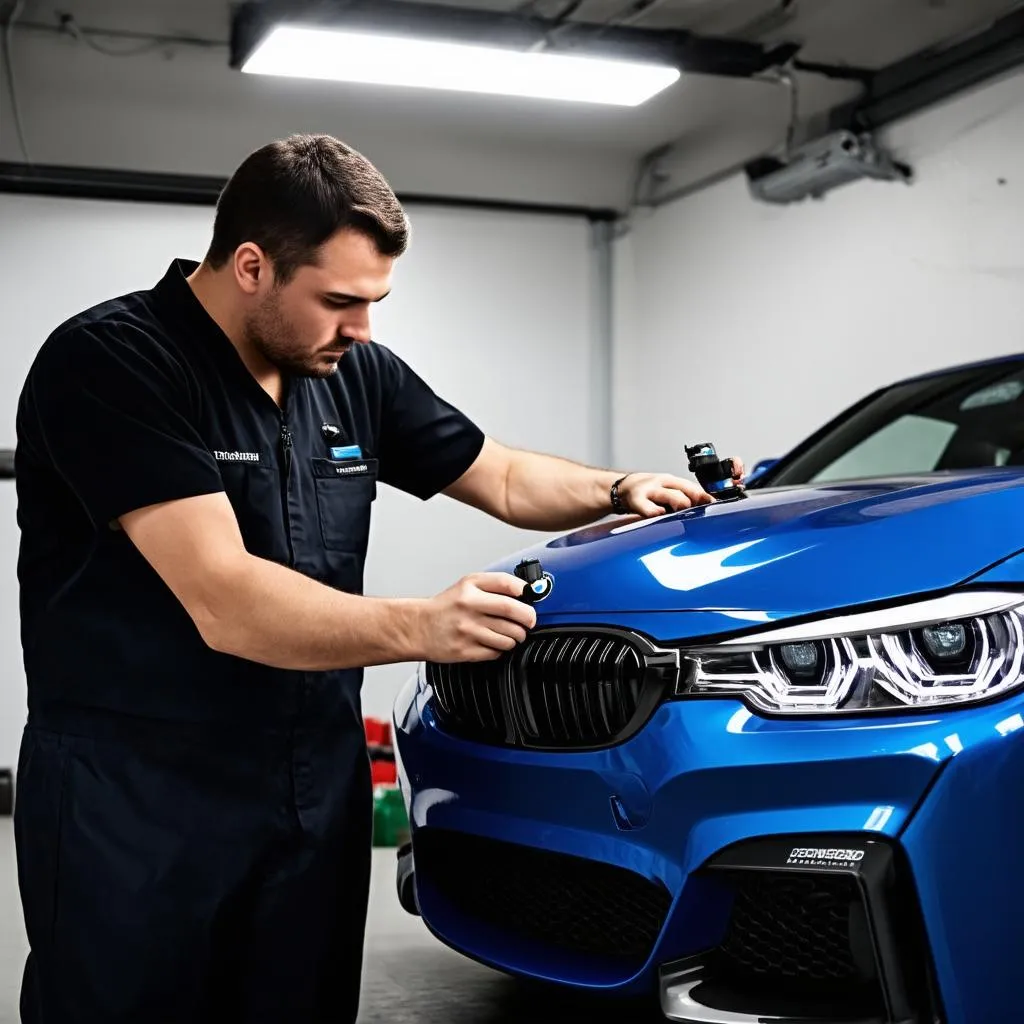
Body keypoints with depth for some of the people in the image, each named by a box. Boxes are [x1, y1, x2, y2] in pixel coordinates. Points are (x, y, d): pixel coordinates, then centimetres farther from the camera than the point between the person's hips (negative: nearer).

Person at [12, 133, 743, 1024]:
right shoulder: (108, 364, -17)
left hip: (317, 785, 6)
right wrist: (416, 628, -31)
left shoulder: (356, 375, 5)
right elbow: (224, 604, -26)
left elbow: (505, 478, 17)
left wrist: (619, 490, 0)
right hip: (134, 802, -6)